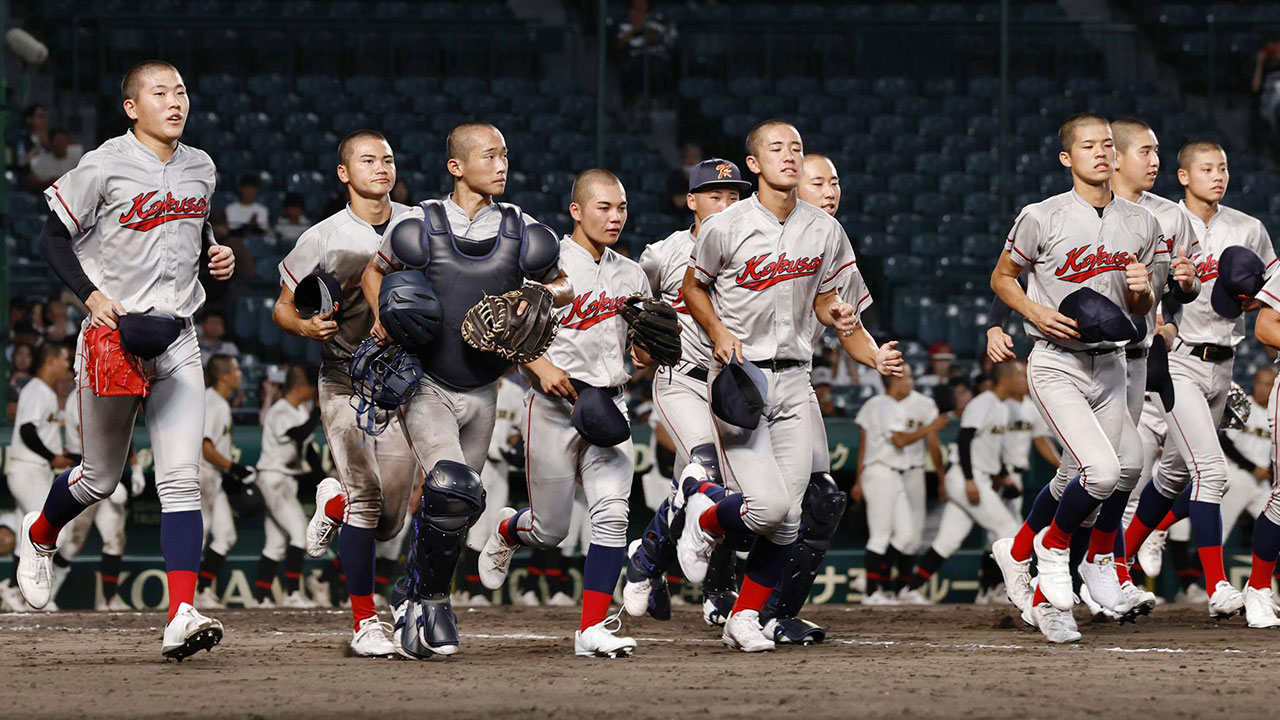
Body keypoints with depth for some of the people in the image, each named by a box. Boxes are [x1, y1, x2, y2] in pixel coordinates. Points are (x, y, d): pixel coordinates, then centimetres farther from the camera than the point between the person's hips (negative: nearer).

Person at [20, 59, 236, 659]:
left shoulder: (199, 169, 8)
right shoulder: (104, 167, -10)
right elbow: (53, 239, -4)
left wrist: (216, 255, 3)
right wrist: (91, 295, -18)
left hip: (177, 341, 4)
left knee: (182, 477, -11)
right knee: (101, 477, 9)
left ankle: (181, 616, -17)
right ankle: (39, 534, 43)